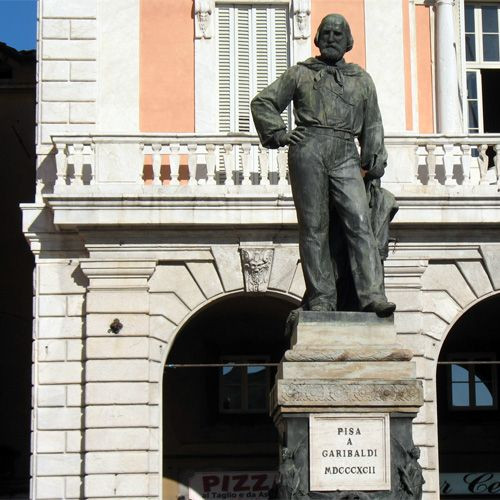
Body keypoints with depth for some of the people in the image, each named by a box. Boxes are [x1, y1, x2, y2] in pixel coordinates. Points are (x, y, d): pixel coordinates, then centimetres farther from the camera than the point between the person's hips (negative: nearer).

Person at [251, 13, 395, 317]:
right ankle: (321, 297, -2)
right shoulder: (300, 73, 17)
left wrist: (374, 165, 13)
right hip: (308, 149, -1)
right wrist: (278, 134, 4)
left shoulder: (362, 79, 23)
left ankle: (372, 295, -22)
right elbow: (263, 102, 18)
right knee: (314, 226, -4)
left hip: (346, 157, 1)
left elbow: (372, 126, 22)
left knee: (359, 221, -14)